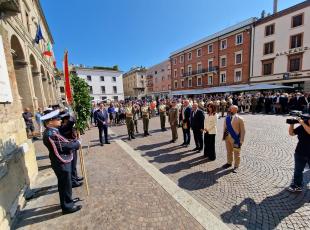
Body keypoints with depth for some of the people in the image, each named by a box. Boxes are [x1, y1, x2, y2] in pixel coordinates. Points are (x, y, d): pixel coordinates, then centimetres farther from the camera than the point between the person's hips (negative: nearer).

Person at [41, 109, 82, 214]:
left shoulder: (52, 131, 6)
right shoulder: (50, 134, -27)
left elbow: (63, 143, 8)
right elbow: (65, 146, -27)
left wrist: (73, 143, -7)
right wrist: (77, 143, -12)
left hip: (61, 162, 10)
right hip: (61, 163, -10)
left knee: (63, 184, 25)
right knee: (65, 185, 7)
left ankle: (67, 200, 44)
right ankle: (67, 206, 25)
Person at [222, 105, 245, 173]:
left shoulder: (239, 119, -12)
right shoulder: (227, 118, 4)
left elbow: (242, 130, -11)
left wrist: (241, 141, -13)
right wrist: (224, 136, 8)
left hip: (235, 138, -5)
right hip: (227, 137, 5)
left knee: (236, 153, 8)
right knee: (229, 151, 20)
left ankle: (236, 166, 24)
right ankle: (229, 163, 38)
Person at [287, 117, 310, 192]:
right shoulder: (303, 126, -2)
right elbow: (291, 133, 0)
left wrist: (302, 123, -29)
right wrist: (292, 124, -12)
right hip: (300, 153, 3)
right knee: (298, 170, 12)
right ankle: (297, 186, 25)